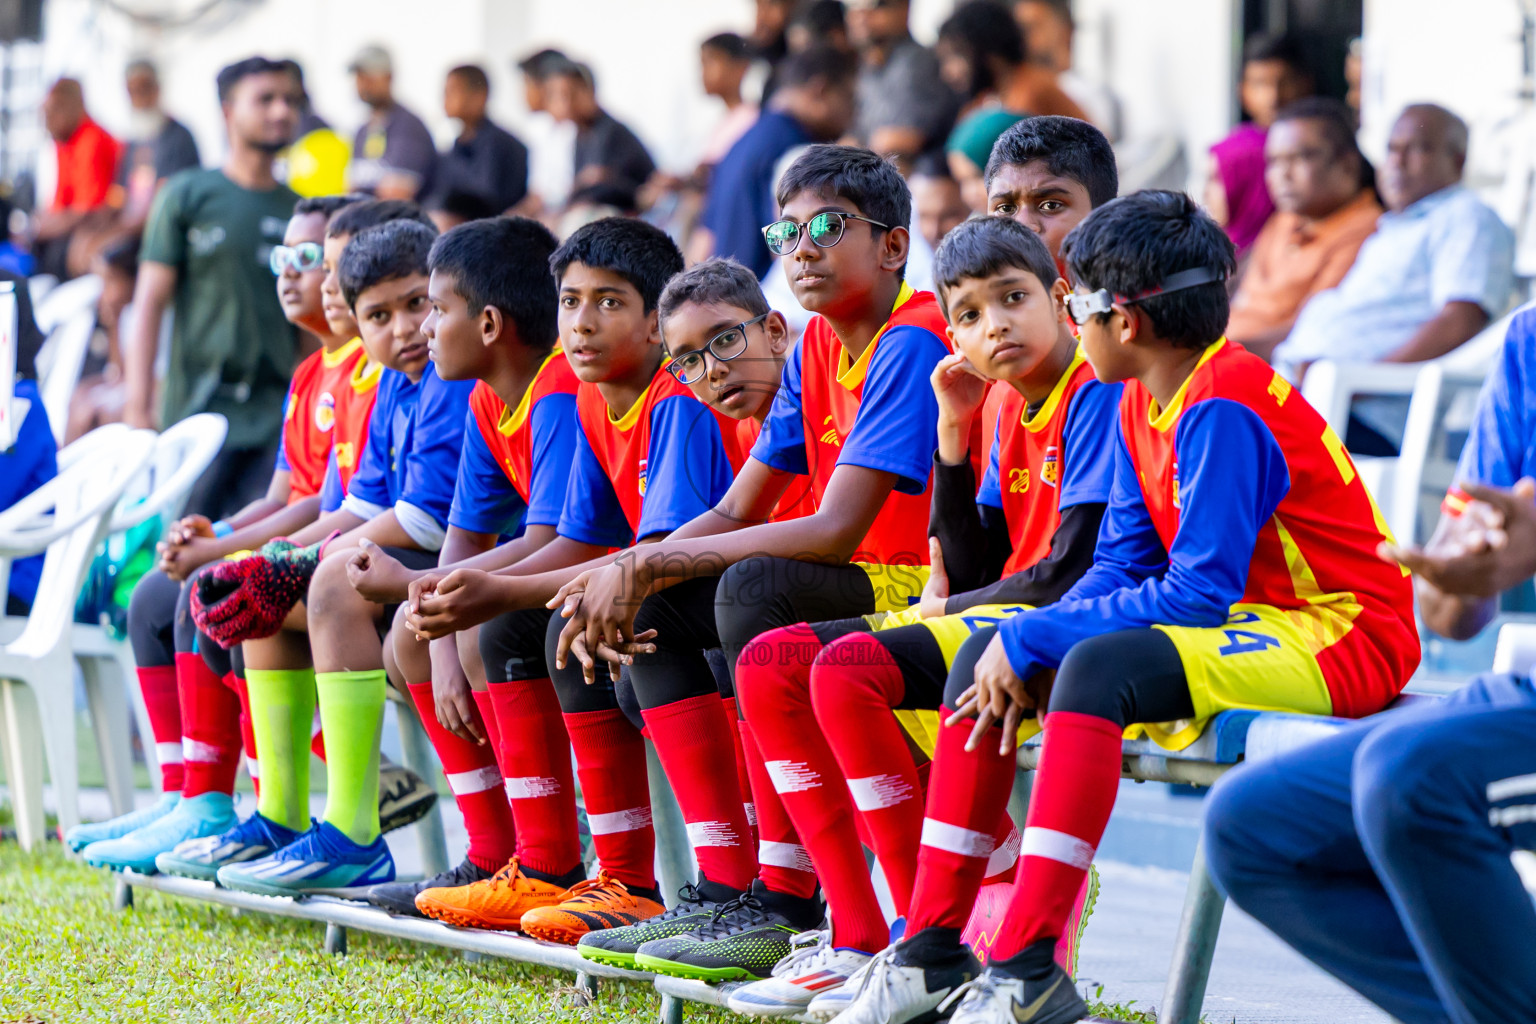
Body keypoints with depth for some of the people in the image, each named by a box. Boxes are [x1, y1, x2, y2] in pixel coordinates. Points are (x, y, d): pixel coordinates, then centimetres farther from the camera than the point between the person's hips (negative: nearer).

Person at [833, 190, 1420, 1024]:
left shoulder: (1224, 410, -21)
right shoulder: (1142, 403, 8)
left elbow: (1200, 593, -25)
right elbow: (1122, 569, 10)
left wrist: (1033, 640, -20)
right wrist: (1026, 651, -8)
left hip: (1340, 640, -10)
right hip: (1241, 624, 10)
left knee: (1097, 668, -33)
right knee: (984, 657, 1)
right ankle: (931, 952, -1)